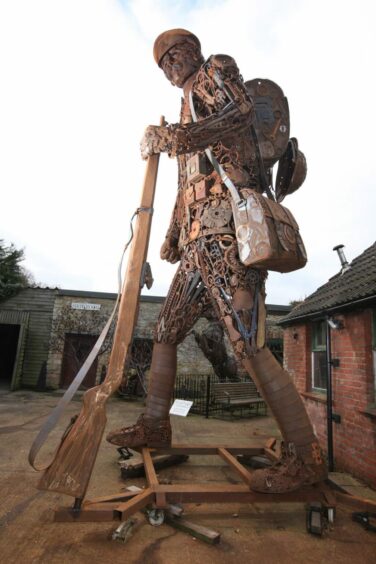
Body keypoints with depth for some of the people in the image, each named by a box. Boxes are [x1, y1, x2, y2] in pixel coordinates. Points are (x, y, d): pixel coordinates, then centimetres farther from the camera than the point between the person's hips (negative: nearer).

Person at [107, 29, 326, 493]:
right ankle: (154, 426, 23)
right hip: (199, 243, 10)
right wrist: (171, 238, 28)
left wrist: (167, 137, -9)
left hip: (224, 231, -9)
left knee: (248, 345, -16)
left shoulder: (216, 70, 14)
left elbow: (242, 111, -11)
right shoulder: (190, 106, 36)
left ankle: (305, 456, -3)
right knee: (165, 331, 10)